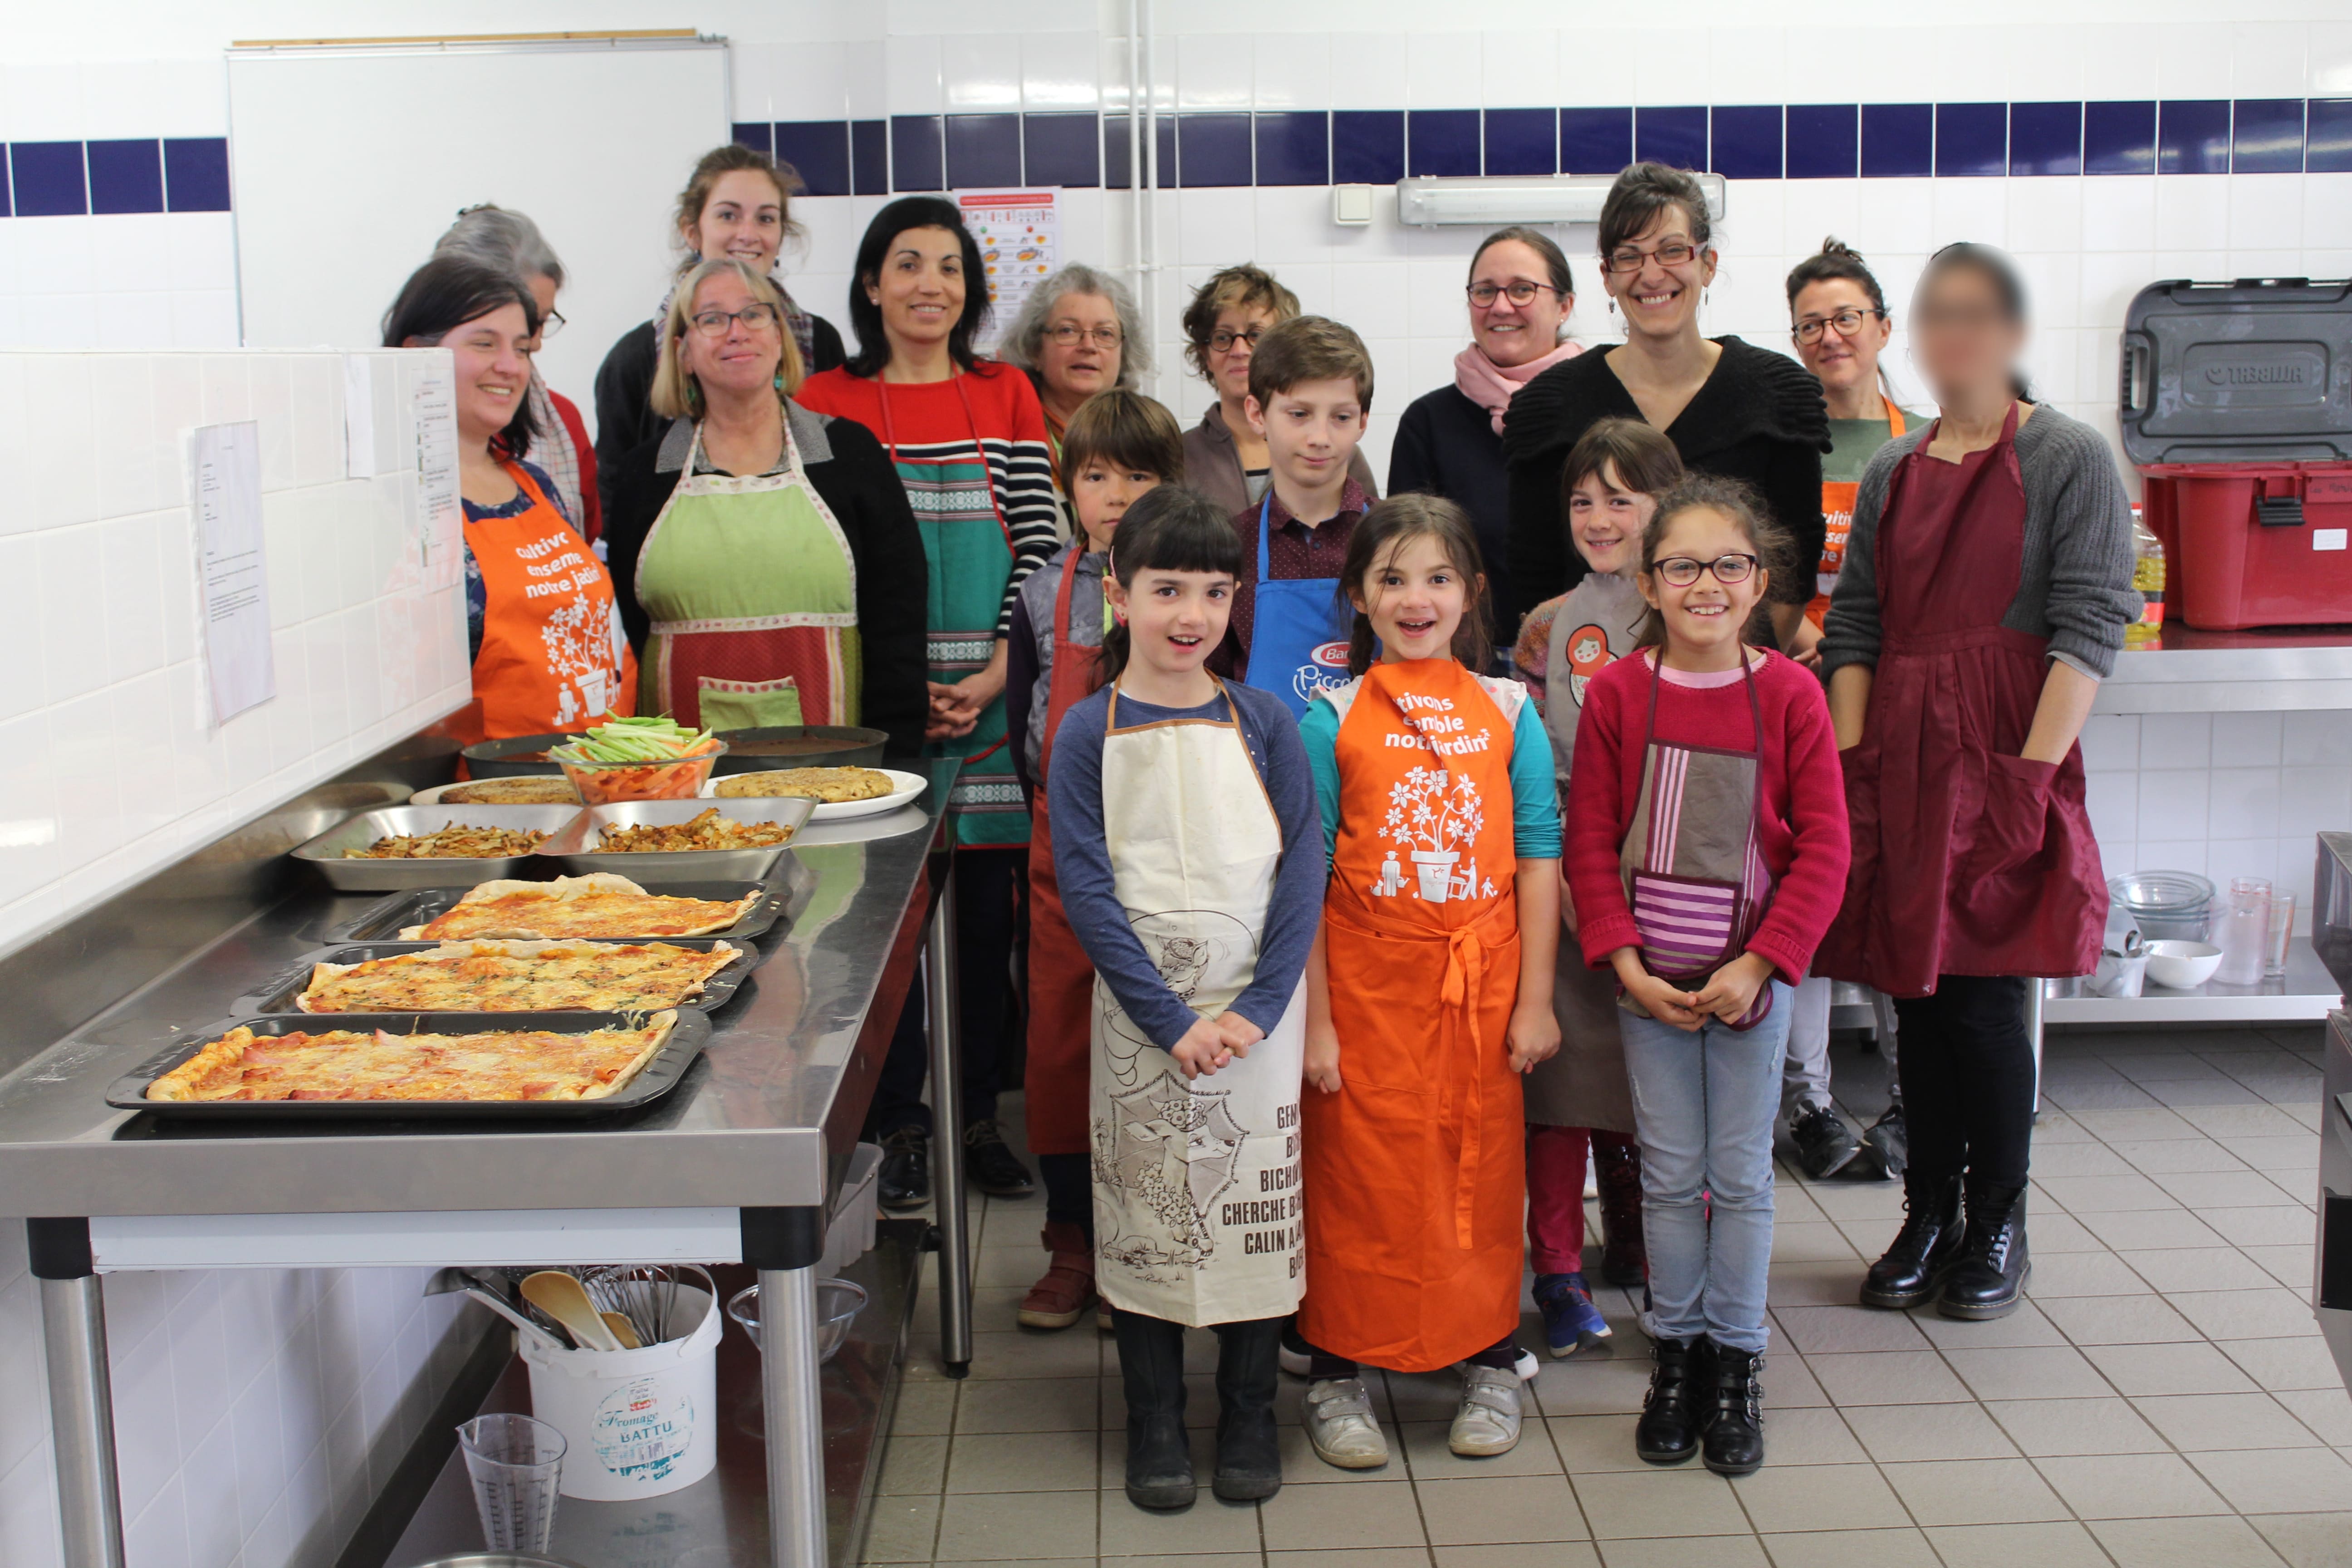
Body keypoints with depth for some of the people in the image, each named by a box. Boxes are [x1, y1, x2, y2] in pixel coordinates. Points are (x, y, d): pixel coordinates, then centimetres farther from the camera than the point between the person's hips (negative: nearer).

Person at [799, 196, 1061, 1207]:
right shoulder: (826, 400, 4)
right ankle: (899, 1122, 14)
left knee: (988, 910, 5)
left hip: (991, 696, 1)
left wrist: (997, 673, -7)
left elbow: (1040, 544, 4)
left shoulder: (1006, 396, 9)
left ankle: (980, 1113, 19)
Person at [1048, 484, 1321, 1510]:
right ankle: (1155, 1426, 24)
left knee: (1260, 1211, 8)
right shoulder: (1089, 733, -3)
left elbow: (1303, 865, -2)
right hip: (1141, 1018, -1)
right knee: (1145, 1214, 7)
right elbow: (1086, 887, -7)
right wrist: (1172, 1020, -13)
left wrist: (1259, 1006, -12)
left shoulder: (1262, 723, 1)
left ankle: (1249, 1420, 26)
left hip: (1259, 1012, 1)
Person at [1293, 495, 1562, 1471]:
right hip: (1367, 985, -2)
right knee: (1358, 1172, 5)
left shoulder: (1509, 713, 3)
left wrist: (1536, 999, -1)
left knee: (1483, 1168, 10)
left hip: (1482, 982, 2)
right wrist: (1314, 1022, -8)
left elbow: (1539, 859, 3)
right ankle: (1338, 1374, 20)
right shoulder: (1333, 720, -2)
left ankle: (1490, 1363, 27)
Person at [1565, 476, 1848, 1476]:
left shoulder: (1789, 695, -6)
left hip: (1751, 975, -1)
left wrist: (1758, 963, -13)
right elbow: (1588, 841, -2)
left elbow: (1824, 850, -6)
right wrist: (1626, 963, -10)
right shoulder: (1618, 692, -3)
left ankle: (1735, 1360, 22)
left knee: (1742, 1172, 8)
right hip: (1648, 978, 1)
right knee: (1669, 1172, 10)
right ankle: (1674, 1351, 25)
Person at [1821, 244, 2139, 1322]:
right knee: (1915, 995, 8)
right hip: (1898, 757, 5)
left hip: (1999, 756, -4)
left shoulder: (2068, 458, -1)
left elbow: (2089, 625, -8)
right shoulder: (1892, 471, 14)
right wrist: (1852, 765, 1)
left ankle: (1997, 1228, 14)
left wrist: (2034, 773, -16)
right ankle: (1928, 1216, 21)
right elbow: (1853, 626, 12)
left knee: (1981, 995, -4)